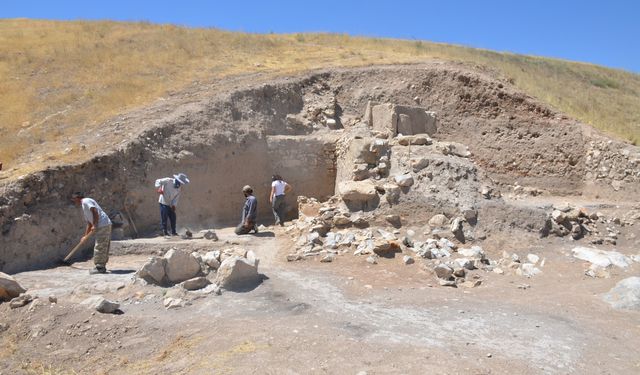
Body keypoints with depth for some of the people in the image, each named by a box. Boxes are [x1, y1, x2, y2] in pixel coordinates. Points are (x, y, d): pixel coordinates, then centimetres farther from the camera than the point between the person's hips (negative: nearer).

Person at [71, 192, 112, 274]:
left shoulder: (85, 201, -2)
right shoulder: (84, 207, 28)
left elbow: (95, 211, -18)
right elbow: (89, 224, 30)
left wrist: (95, 225, -20)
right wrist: (85, 236, 30)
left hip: (103, 225, -10)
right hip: (106, 225, 10)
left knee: (99, 247, -6)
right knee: (103, 247, 12)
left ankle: (99, 267, -2)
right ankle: (102, 267, 17)